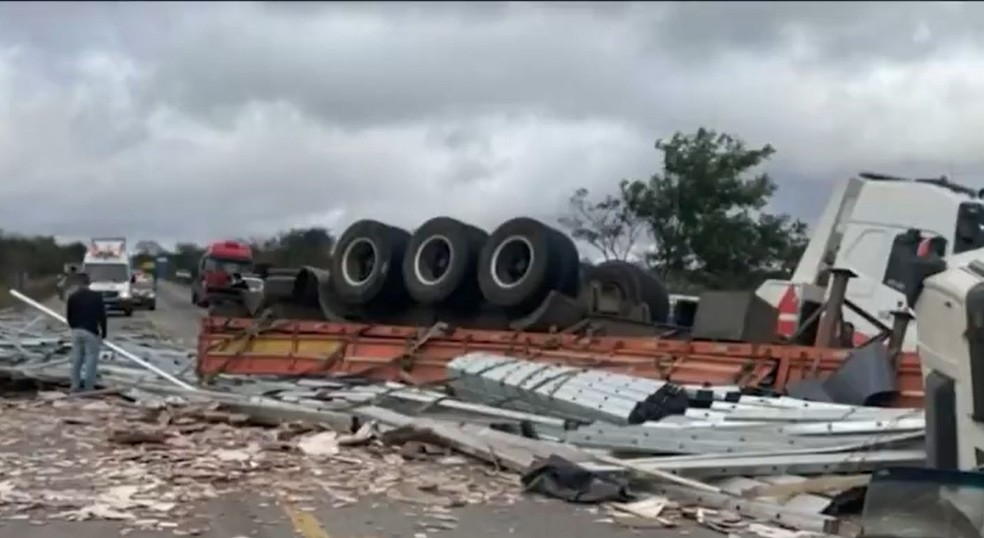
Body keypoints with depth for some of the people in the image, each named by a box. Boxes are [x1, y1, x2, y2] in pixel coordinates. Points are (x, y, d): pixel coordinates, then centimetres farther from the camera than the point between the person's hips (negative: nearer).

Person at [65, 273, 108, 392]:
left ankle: (75, 386, 13)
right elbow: (102, 316, -6)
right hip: (91, 332, -4)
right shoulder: (96, 296, -7)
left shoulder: (72, 297, 1)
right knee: (91, 360, 0)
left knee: (76, 359, 11)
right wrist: (103, 333, 2)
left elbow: (68, 316, 8)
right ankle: (89, 387, -3)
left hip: (76, 331, 4)